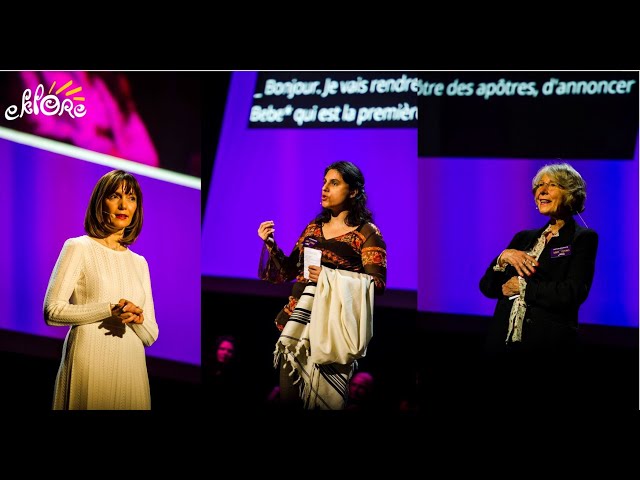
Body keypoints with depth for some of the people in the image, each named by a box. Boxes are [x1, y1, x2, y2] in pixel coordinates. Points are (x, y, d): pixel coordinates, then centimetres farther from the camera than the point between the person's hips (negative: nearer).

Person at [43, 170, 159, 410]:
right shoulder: (79, 248, 1)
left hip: (131, 368, 5)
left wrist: (137, 319, -9)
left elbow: (150, 336, 14)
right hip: (90, 364, -5)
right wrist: (110, 310, -16)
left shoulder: (139, 263, 16)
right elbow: (52, 311, -9)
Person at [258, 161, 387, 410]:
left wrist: (331, 277, -20)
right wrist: (271, 245, 3)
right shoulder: (313, 228, 16)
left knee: (324, 399, -9)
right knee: (288, 394, 4)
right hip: (298, 317, 6)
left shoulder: (367, 233, -1)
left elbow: (377, 284, -10)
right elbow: (288, 272, 19)